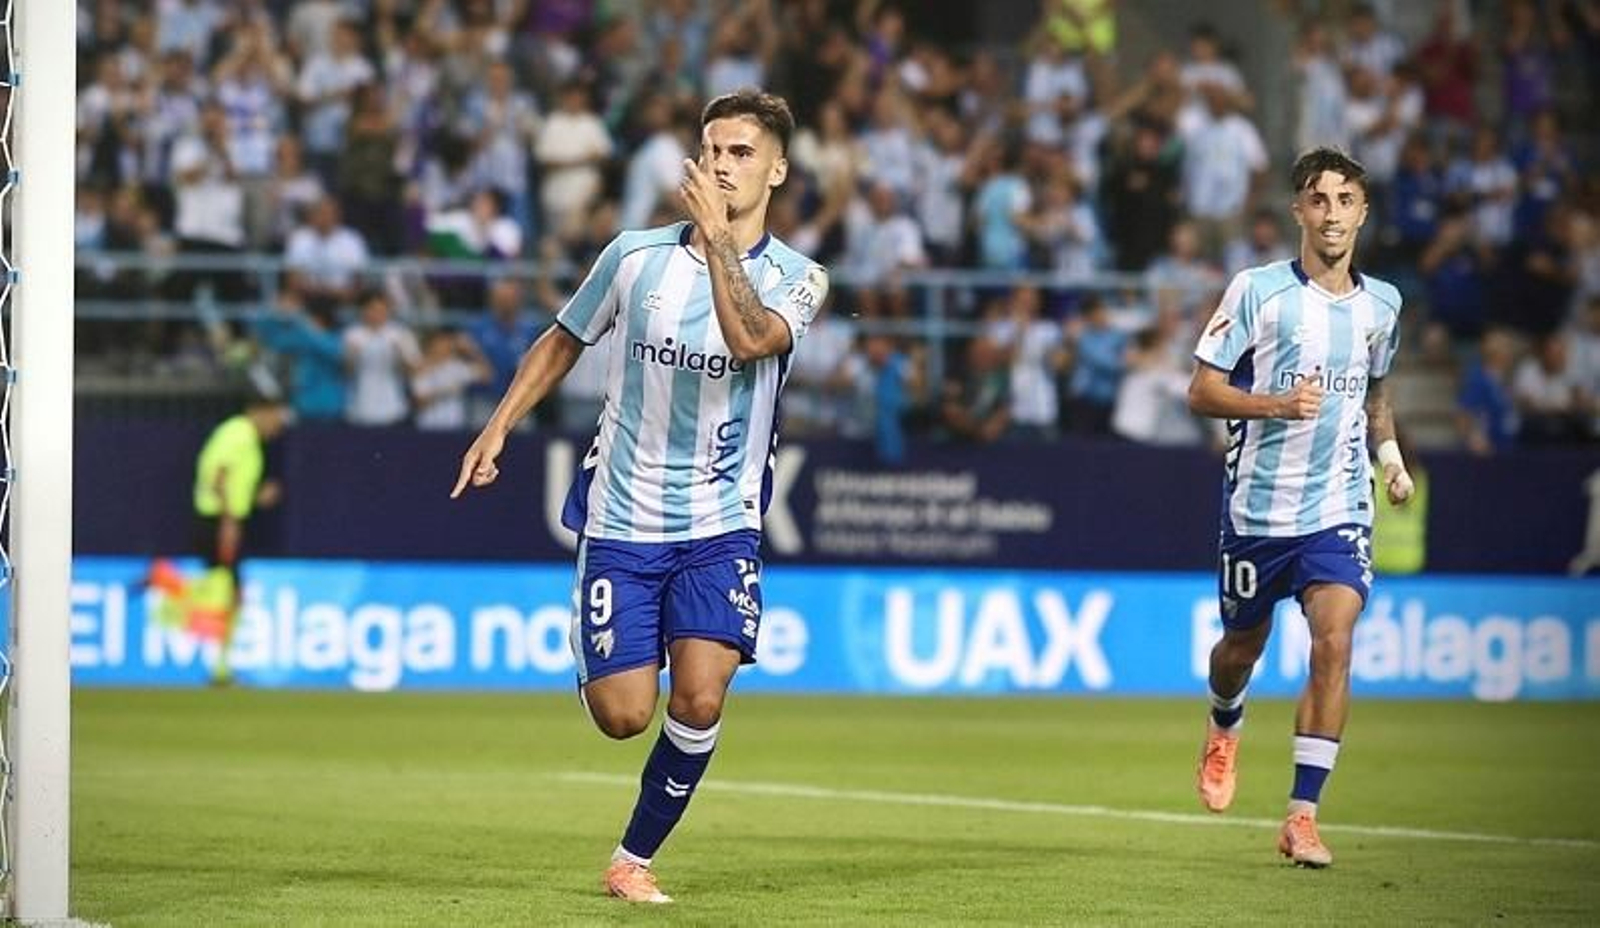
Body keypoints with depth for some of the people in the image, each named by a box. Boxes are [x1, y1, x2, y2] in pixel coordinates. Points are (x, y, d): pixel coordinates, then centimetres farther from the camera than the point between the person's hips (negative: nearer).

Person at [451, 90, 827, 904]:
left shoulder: (795, 278, -5)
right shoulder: (636, 256, -1)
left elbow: (750, 338, -28)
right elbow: (563, 341, 15)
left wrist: (716, 235, -32)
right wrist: (498, 427, 10)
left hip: (720, 525, -1)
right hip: (621, 522, 1)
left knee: (700, 698, -18)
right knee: (622, 715, -6)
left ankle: (635, 858, 4)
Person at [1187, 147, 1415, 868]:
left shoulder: (1381, 304, 8)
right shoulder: (1258, 290, -5)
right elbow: (1202, 391, -5)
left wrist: (1388, 450, 10)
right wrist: (1278, 404, -20)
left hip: (1340, 509, 1)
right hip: (1258, 505, -1)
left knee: (1334, 643, -17)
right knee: (1243, 645, 12)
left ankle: (1301, 816, -14)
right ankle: (1224, 727, 50)